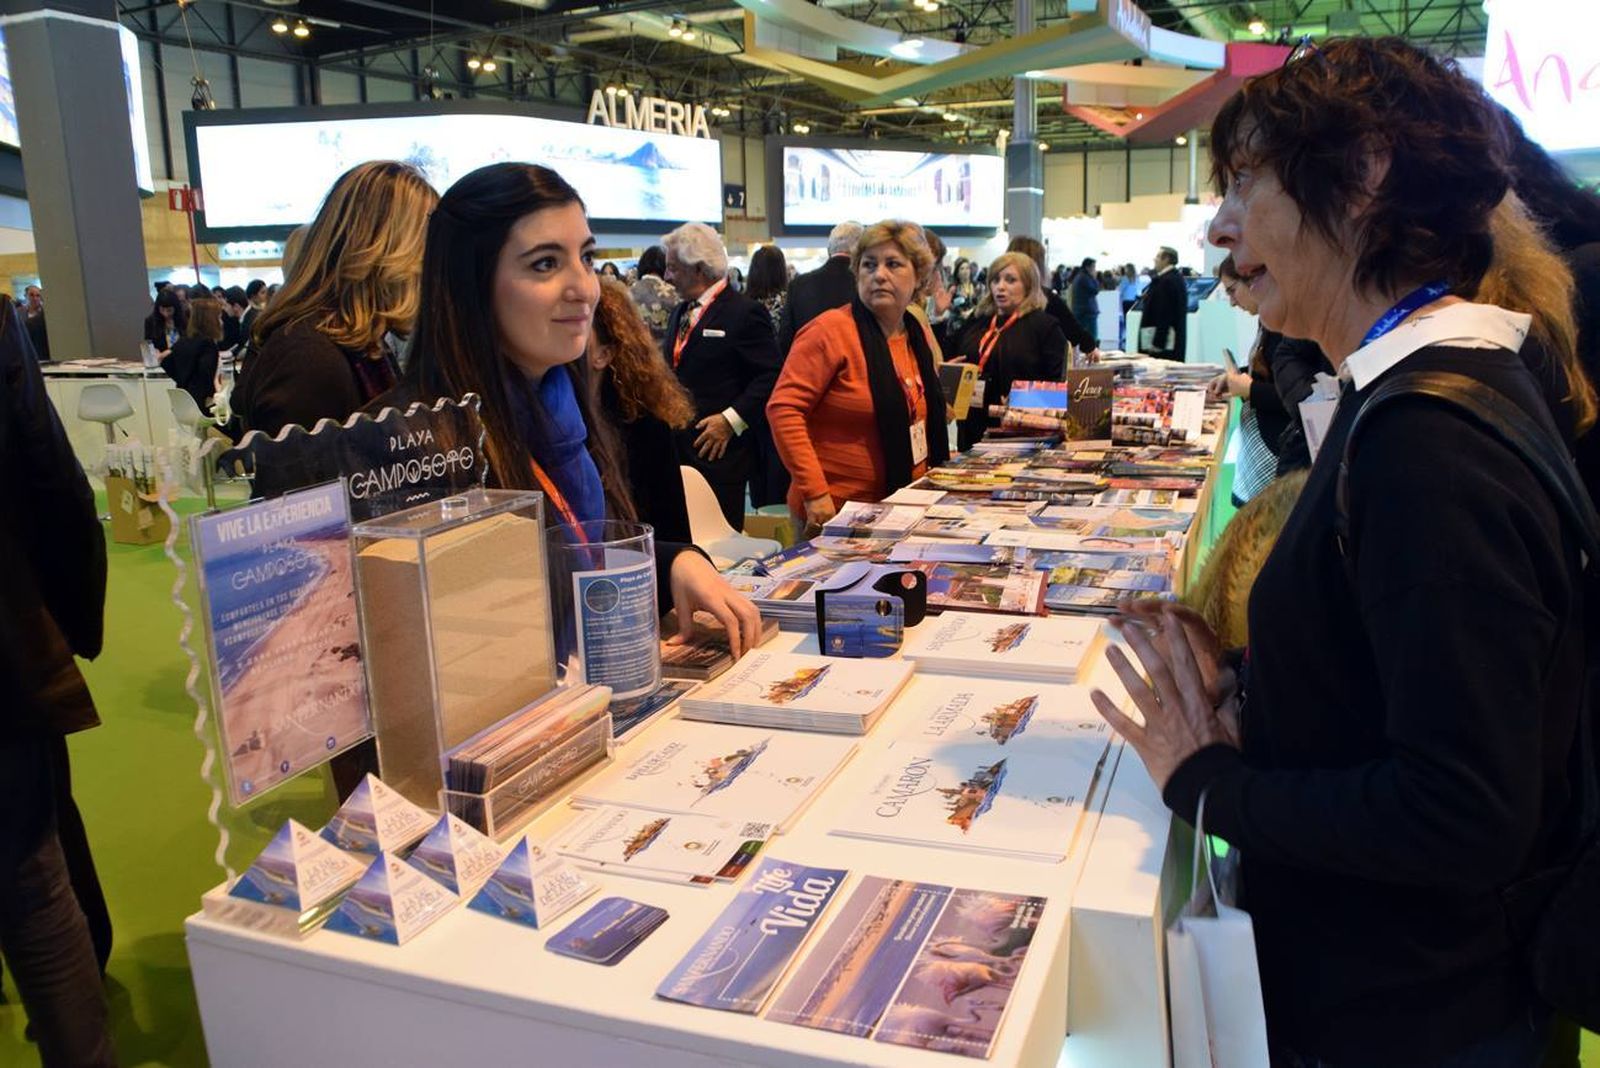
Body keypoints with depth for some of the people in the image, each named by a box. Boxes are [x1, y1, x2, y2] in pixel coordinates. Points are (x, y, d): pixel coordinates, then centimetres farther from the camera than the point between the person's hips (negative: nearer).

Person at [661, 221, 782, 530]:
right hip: (677, 451, 7)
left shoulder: (744, 313, -8)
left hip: (719, 451, -7)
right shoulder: (680, 314, 19)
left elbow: (771, 375, -13)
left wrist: (731, 420, -16)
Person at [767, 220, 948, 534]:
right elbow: (783, 409, -19)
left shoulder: (920, 334, 9)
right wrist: (815, 493, -24)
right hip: (835, 511, -7)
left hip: (907, 506, 7)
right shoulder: (831, 330, -13)